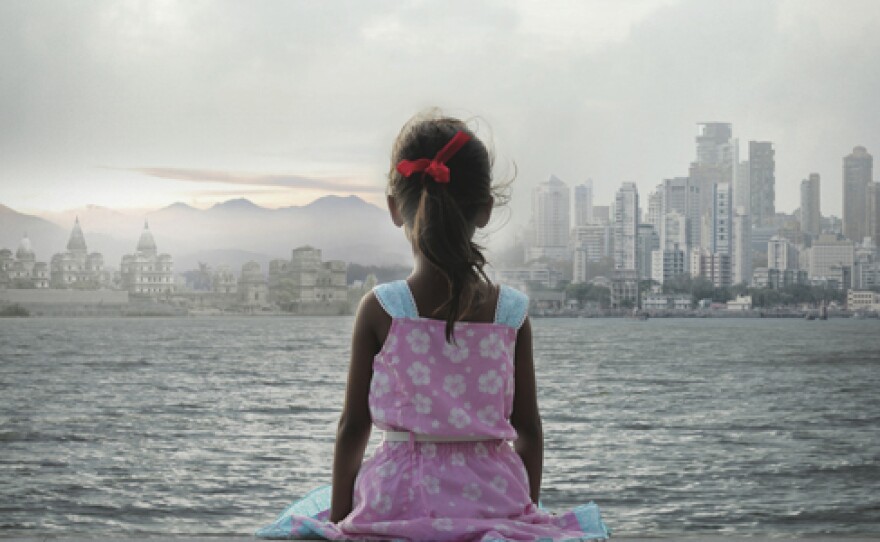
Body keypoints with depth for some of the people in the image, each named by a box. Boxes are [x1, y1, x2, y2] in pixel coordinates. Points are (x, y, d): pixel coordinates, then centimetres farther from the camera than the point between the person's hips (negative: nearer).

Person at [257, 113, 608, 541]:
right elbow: (529, 431, 4)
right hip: (496, 501, 2)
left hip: (400, 501, -2)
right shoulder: (511, 312, -2)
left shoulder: (379, 310, -7)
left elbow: (353, 426, -1)